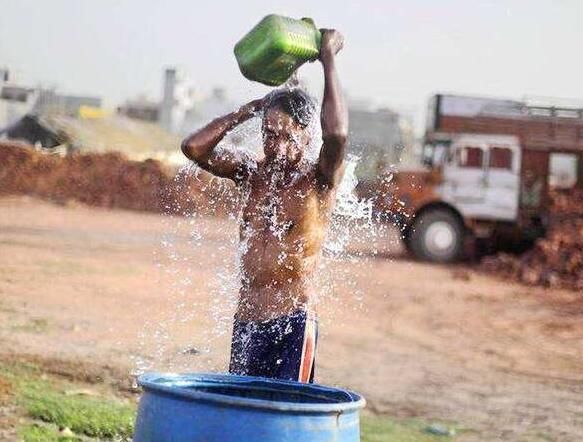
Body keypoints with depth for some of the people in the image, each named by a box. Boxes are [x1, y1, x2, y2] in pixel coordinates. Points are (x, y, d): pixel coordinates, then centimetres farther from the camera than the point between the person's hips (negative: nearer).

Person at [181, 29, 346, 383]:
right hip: (245, 322, 5)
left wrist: (329, 60, -17)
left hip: (293, 322, -5)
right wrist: (248, 110, -1)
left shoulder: (319, 180, -7)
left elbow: (337, 133, -27)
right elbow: (194, 148, -2)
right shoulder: (253, 173, 8)